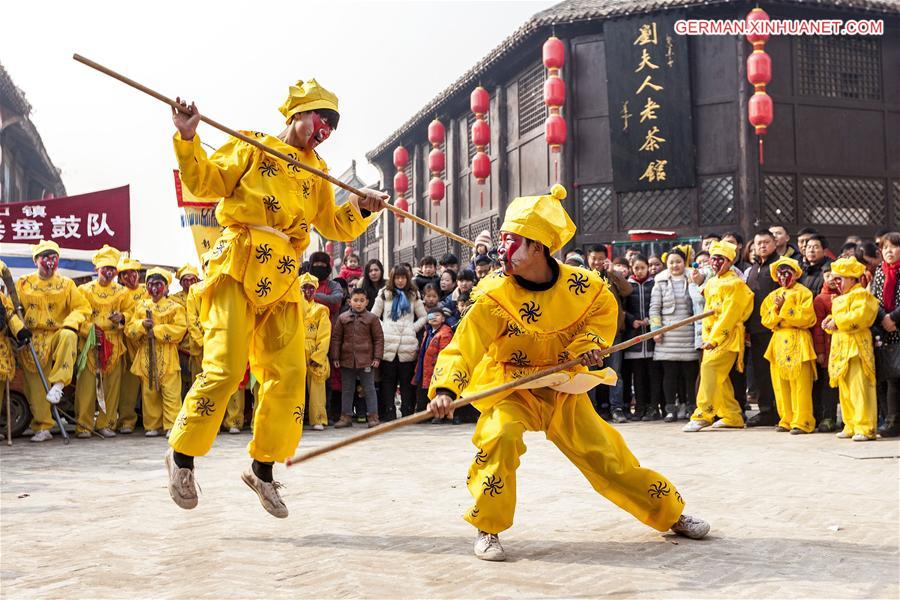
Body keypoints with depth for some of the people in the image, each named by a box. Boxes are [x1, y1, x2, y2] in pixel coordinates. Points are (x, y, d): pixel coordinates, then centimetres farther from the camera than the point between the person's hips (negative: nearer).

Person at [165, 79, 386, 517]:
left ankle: (263, 468, 15)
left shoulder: (316, 173, 22)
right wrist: (188, 139, -12)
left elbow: (334, 226, 21)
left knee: (289, 374, 0)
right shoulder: (253, 147, 8)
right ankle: (182, 455, 5)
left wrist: (361, 208, 3)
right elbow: (205, 182, 1)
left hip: (284, 279, 5)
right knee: (225, 368, -13)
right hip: (239, 267, -5)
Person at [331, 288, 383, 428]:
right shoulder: (342, 318, 5)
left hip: (366, 360, -2)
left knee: (369, 389, 2)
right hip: (347, 360, 3)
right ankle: (346, 416, 17)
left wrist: (377, 357, -5)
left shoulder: (372, 318, -1)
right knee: (347, 389, 10)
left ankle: (372, 416, 7)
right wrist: (335, 357, 3)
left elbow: (379, 339, 1)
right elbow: (336, 338, 7)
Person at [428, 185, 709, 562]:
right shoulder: (495, 297, -24)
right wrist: (445, 389, -51)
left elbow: (605, 309, 7)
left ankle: (670, 514, 24)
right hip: (511, 388, -2)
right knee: (500, 437, -30)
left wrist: (590, 340, -13)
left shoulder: (581, 285, -15)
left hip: (564, 389, 2)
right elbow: (464, 345, -33)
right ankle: (486, 529, -12)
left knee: (604, 453, 4)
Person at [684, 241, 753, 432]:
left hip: (727, 335, -9)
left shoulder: (734, 283, -9)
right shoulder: (711, 283, 16)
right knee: (719, 377, 9)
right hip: (712, 336, 9)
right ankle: (732, 417, 17)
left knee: (709, 367, -18)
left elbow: (729, 314, -15)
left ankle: (703, 415, -17)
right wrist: (706, 336, 7)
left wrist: (714, 338, -17)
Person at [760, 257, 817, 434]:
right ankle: (786, 420, 13)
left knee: (800, 384, -8)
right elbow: (766, 320, 10)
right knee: (780, 384, 6)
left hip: (798, 341, -6)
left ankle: (802, 421, -6)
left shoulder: (803, 292, 0)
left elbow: (807, 317, -12)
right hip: (778, 341, 6)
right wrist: (776, 308, -8)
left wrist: (784, 307, -13)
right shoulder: (773, 296, 17)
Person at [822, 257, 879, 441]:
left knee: (859, 388, -12)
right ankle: (850, 426, 17)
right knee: (844, 389, 11)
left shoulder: (860, 294, -7)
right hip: (840, 347, 10)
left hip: (856, 345, -10)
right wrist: (829, 322, 7)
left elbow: (859, 315, -21)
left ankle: (865, 428, -11)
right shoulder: (838, 299, 21)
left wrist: (837, 322, -16)